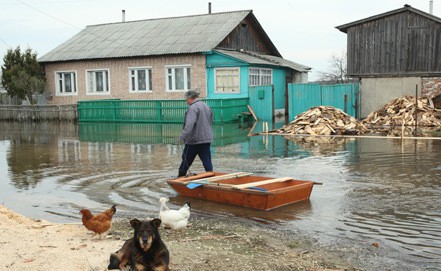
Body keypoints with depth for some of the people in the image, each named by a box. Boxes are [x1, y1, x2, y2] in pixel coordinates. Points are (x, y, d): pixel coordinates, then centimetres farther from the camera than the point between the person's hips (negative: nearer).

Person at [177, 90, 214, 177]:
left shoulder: (193, 108, -14)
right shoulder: (207, 106, 15)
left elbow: (189, 124, -27)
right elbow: (211, 122, 22)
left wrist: (182, 136, -32)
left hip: (194, 140, -7)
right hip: (207, 139, 7)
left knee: (186, 160, 7)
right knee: (207, 161, 5)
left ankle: (180, 178, 20)